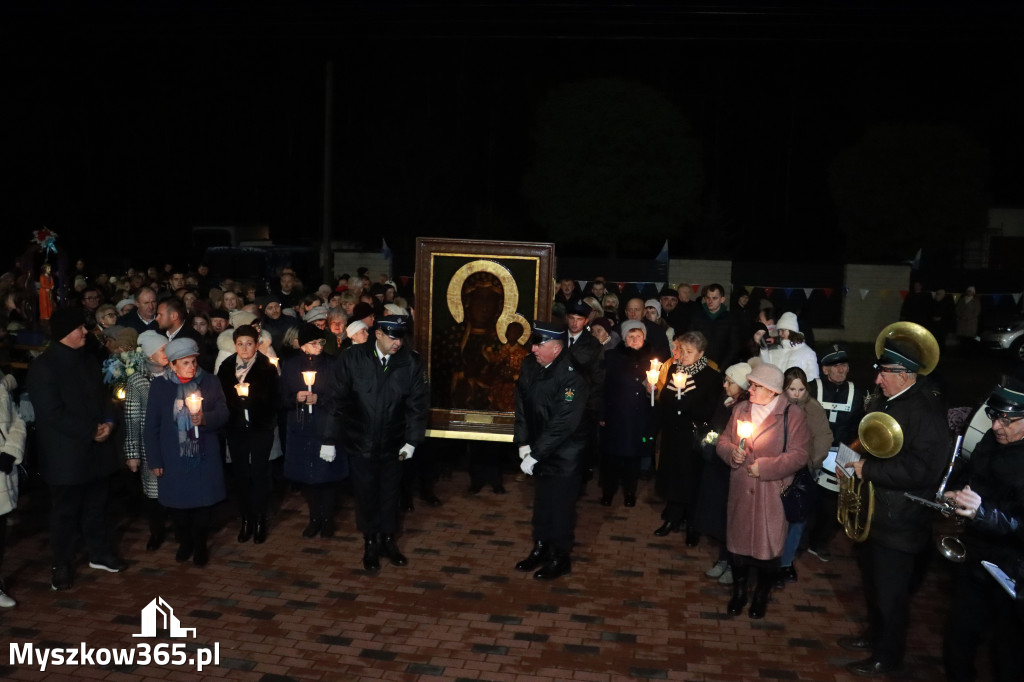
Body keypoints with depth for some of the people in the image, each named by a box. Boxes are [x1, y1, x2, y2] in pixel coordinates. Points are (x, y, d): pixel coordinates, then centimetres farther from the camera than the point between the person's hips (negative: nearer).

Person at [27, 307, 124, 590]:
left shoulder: (88, 362, 10)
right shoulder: (43, 366, -13)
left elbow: (103, 396, 13)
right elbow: (52, 413, -19)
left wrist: (108, 423, -7)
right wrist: (90, 432, -17)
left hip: (96, 449, 6)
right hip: (66, 454, -6)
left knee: (95, 506, 17)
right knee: (65, 511, 7)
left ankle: (100, 553, 32)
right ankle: (61, 564, 22)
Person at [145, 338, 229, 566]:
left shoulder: (210, 382, 0)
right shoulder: (159, 386, -2)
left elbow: (223, 414, 0)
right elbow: (151, 426, 0)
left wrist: (205, 419, -22)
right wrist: (154, 460, -3)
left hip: (204, 457, 0)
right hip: (173, 459, 0)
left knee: (202, 502, 7)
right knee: (177, 505, 9)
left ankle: (200, 545, 27)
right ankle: (185, 542, 31)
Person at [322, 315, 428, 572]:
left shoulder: (412, 362, -8)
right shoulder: (351, 358, -11)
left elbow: (417, 403, -4)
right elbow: (337, 401, -8)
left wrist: (412, 440, -8)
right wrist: (330, 439, -7)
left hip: (393, 443, 1)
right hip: (360, 442, -1)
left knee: (390, 494, 15)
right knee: (366, 494, 12)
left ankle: (388, 540, 35)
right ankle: (370, 543, 31)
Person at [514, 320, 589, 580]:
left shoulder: (572, 378, -24)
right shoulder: (530, 366, -5)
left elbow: (562, 425, -25)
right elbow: (522, 405, 2)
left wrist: (534, 455, -23)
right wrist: (523, 443, -5)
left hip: (563, 456, -6)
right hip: (540, 451, 6)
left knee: (560, 507, 5)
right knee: (541, 501, 20)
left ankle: (560, 559, 23)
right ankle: (541, 548, 38)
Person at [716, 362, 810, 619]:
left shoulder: (793, 415, -10)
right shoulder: (740, 410, 5)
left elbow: (799, 455, -13)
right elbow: (723, 441, 10)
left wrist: (764, 467, -18)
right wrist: (732, 453, -12)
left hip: (773, 492, -4)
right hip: (741, 490, 4)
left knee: (768, 544, 6)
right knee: (739, 540, 13)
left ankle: (761, 596, 28)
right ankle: (739, 592, 32)